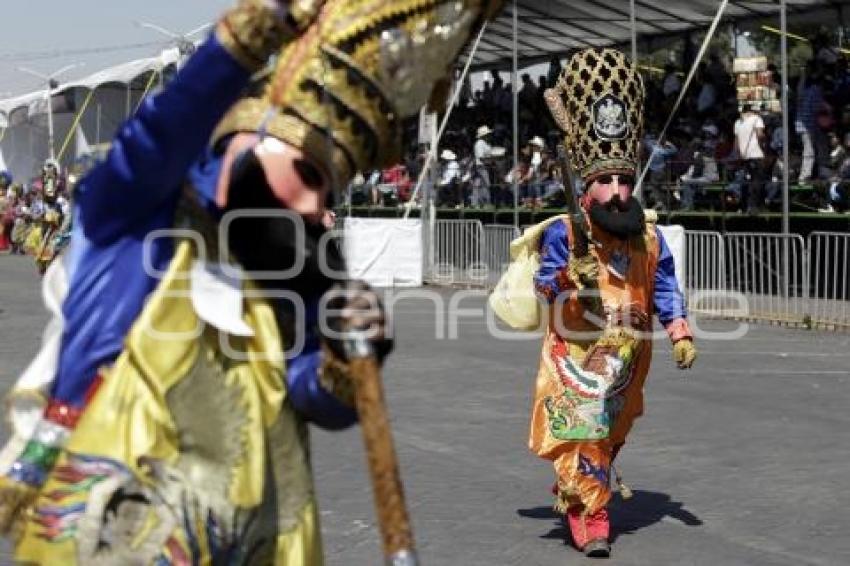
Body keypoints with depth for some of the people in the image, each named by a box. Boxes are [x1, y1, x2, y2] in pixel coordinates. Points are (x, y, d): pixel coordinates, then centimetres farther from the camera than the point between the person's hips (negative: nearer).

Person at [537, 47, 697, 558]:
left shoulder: (650, 238, 2)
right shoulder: (564, 230, -10)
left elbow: (666, 291, 7)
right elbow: (545, 284, -12)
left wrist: (681, 335, -2)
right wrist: (570, 278, -32)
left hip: (626, 361, 5)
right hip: (575, 357, -5)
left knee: (609, 436, 18)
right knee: (580, 437, -10)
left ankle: (573, 492, 39)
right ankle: (591, 517, 0)